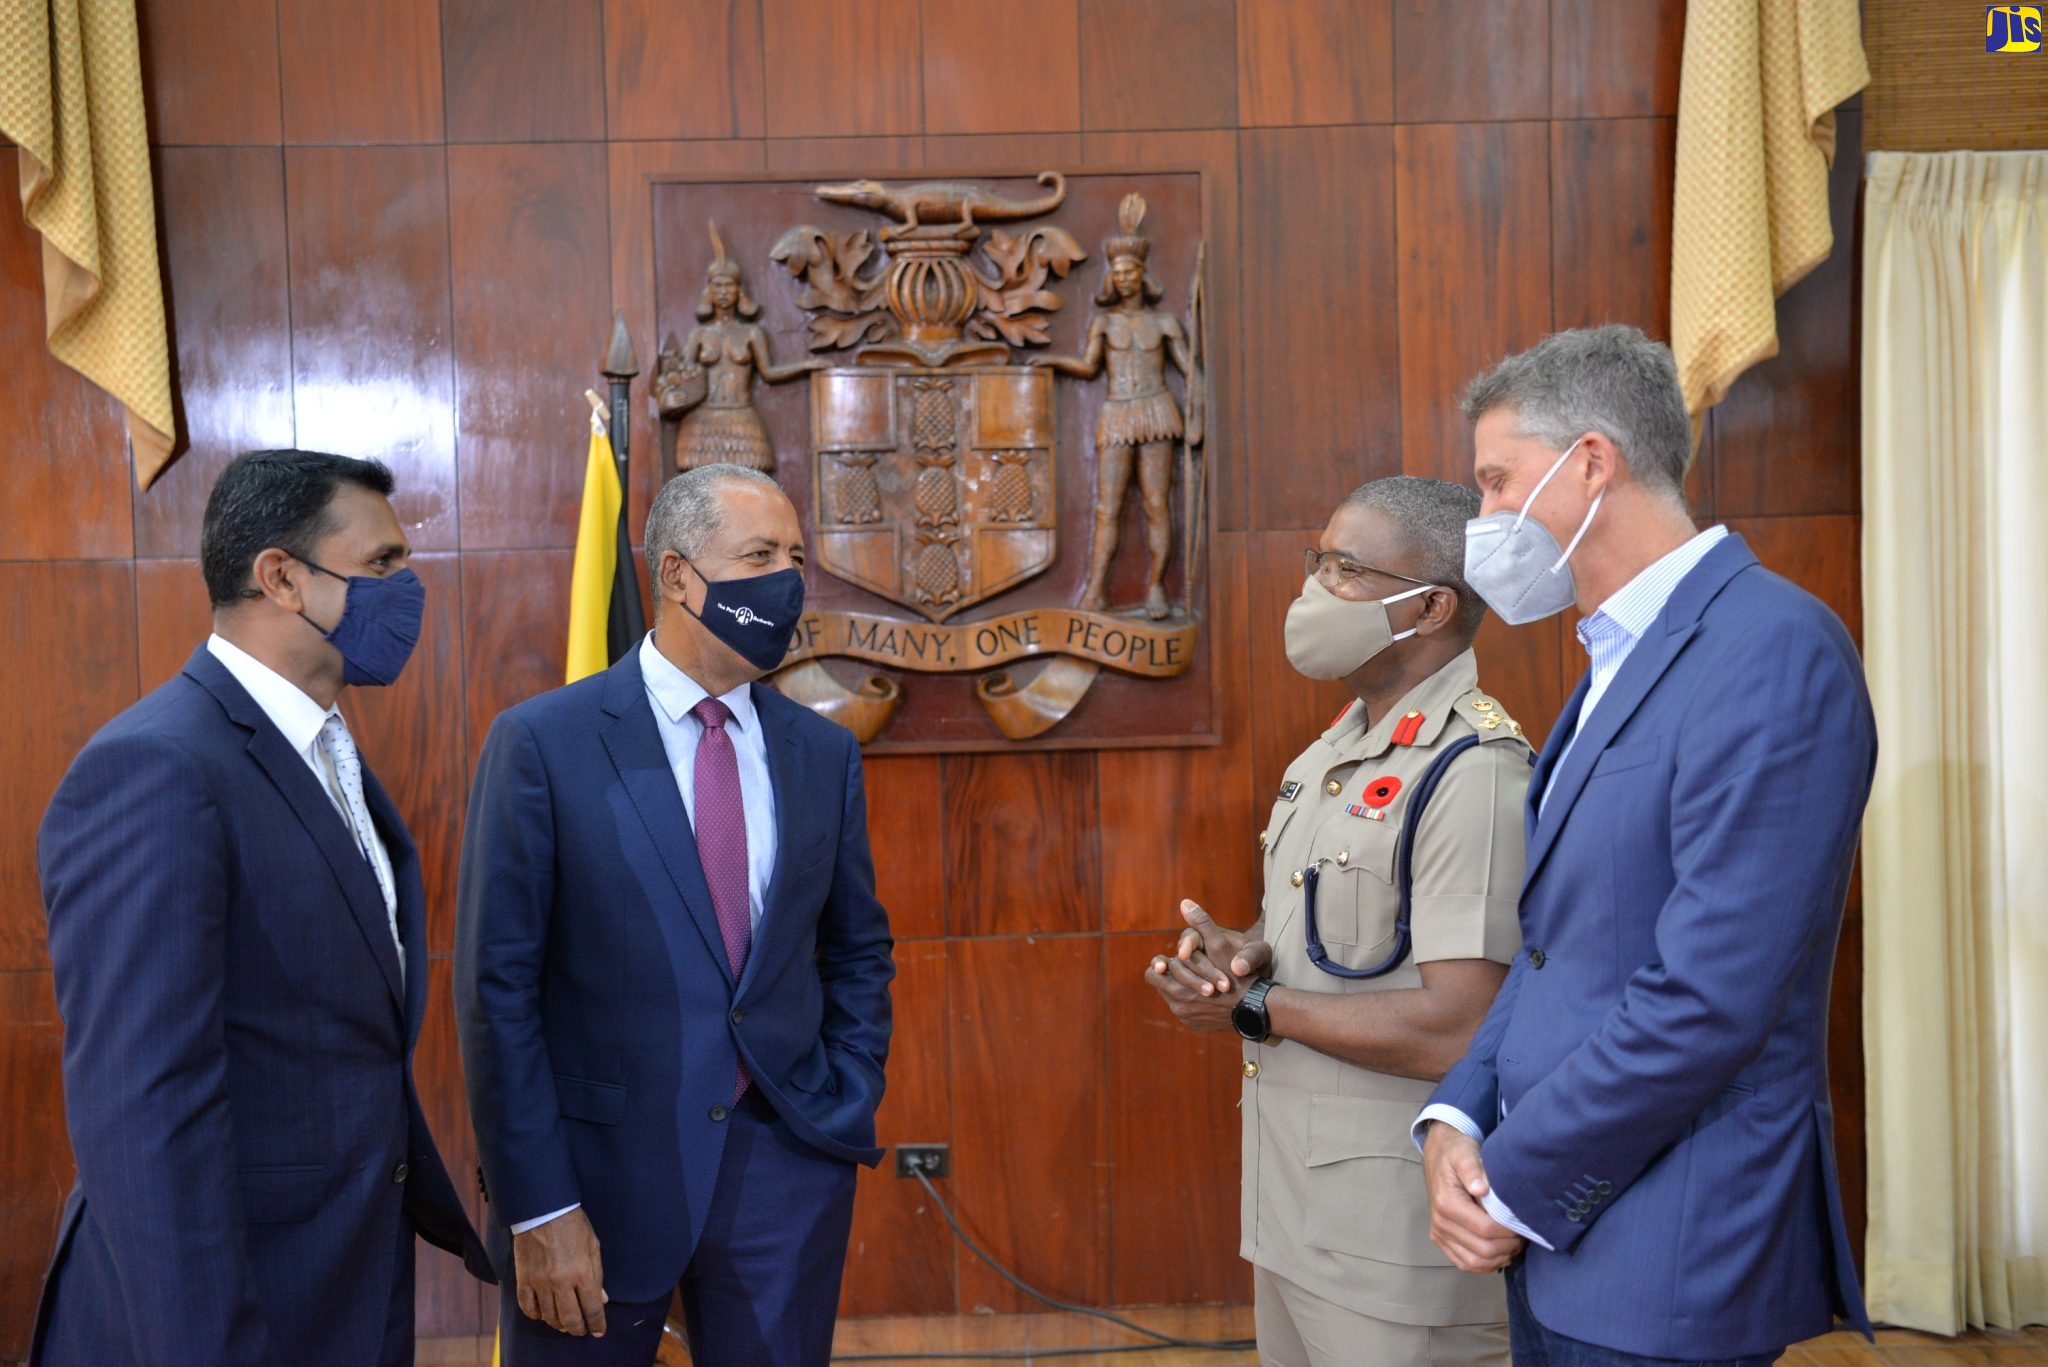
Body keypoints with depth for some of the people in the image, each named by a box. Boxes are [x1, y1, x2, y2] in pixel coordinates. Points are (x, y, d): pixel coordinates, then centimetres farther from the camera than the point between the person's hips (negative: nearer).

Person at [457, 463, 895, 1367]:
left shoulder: (824, 752, 5)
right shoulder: (543, 743, -7)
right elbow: (498, 986, -8)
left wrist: (848, 1109, 3)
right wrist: (538, 1207, -11)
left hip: (784, 1172, 3)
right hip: (598, 1171, -3)